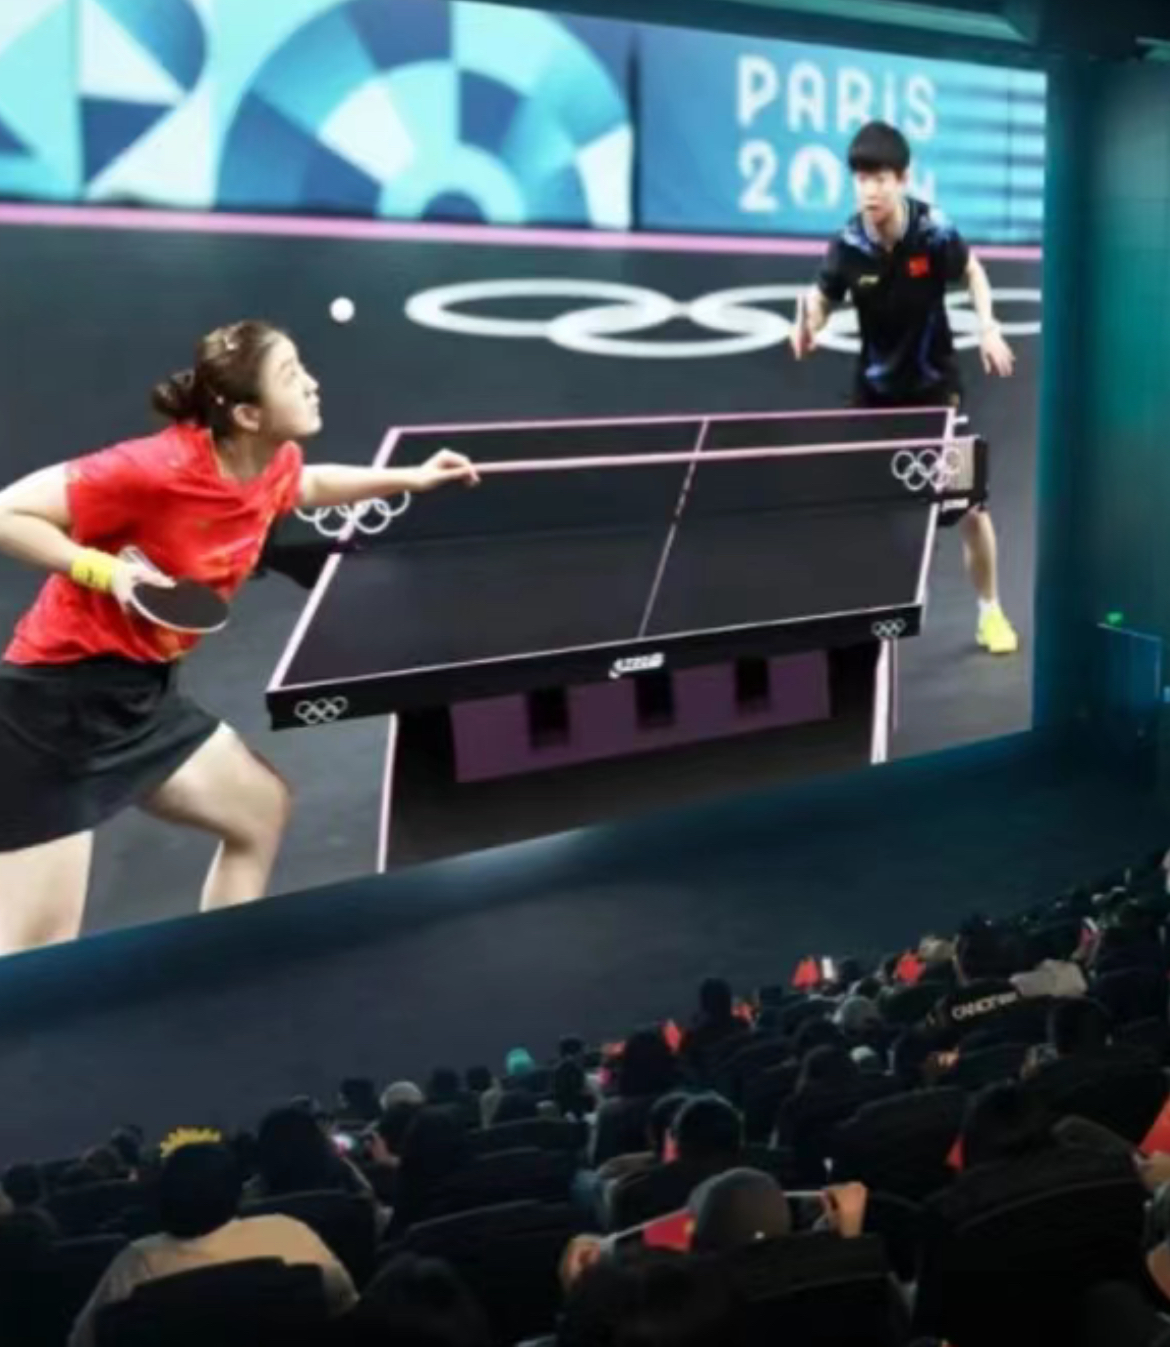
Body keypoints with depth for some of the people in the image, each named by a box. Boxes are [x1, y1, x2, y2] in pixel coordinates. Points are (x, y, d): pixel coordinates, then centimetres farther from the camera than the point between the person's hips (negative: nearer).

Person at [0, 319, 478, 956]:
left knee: (262, 809, 18)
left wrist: (410, 479, 20)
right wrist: (105, 570, -31)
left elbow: (308, 485, 27)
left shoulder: (274, 465, -1)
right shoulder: (159, 469, -26)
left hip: (143, 692, 9)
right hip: (55, 698, -9)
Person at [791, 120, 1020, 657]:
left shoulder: (935, 230, -18)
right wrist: (807, 326, -26)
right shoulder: (847, 248, -17)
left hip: (936, 385, -1)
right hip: (877, 390, 1)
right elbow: (820, 300, -3)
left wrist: (988, 327, -11)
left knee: (969, 503, 0)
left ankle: (990, 611, 19)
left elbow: (973, 271, 2)